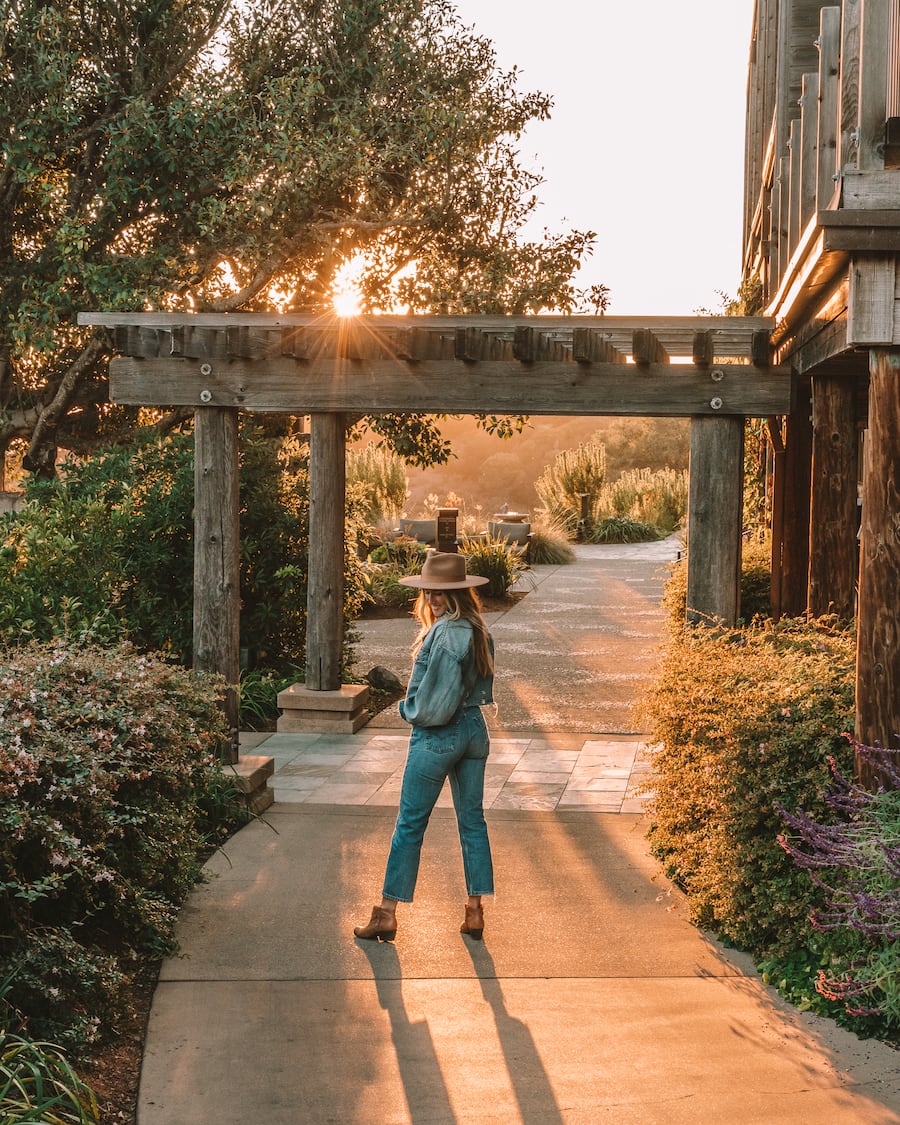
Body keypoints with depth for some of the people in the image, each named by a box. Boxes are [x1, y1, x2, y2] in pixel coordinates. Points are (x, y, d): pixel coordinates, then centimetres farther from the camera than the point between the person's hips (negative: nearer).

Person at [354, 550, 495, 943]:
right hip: (474, 729, 8)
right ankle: (475, 912, 14)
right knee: (472, 821, 11)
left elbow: (432, 698, -21)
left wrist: (411, 710, -1)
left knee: (409, 825, 2)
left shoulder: (444, 633, -22)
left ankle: (387, 914, 10)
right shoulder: (479, 630, 5)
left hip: (436, 736, -8)